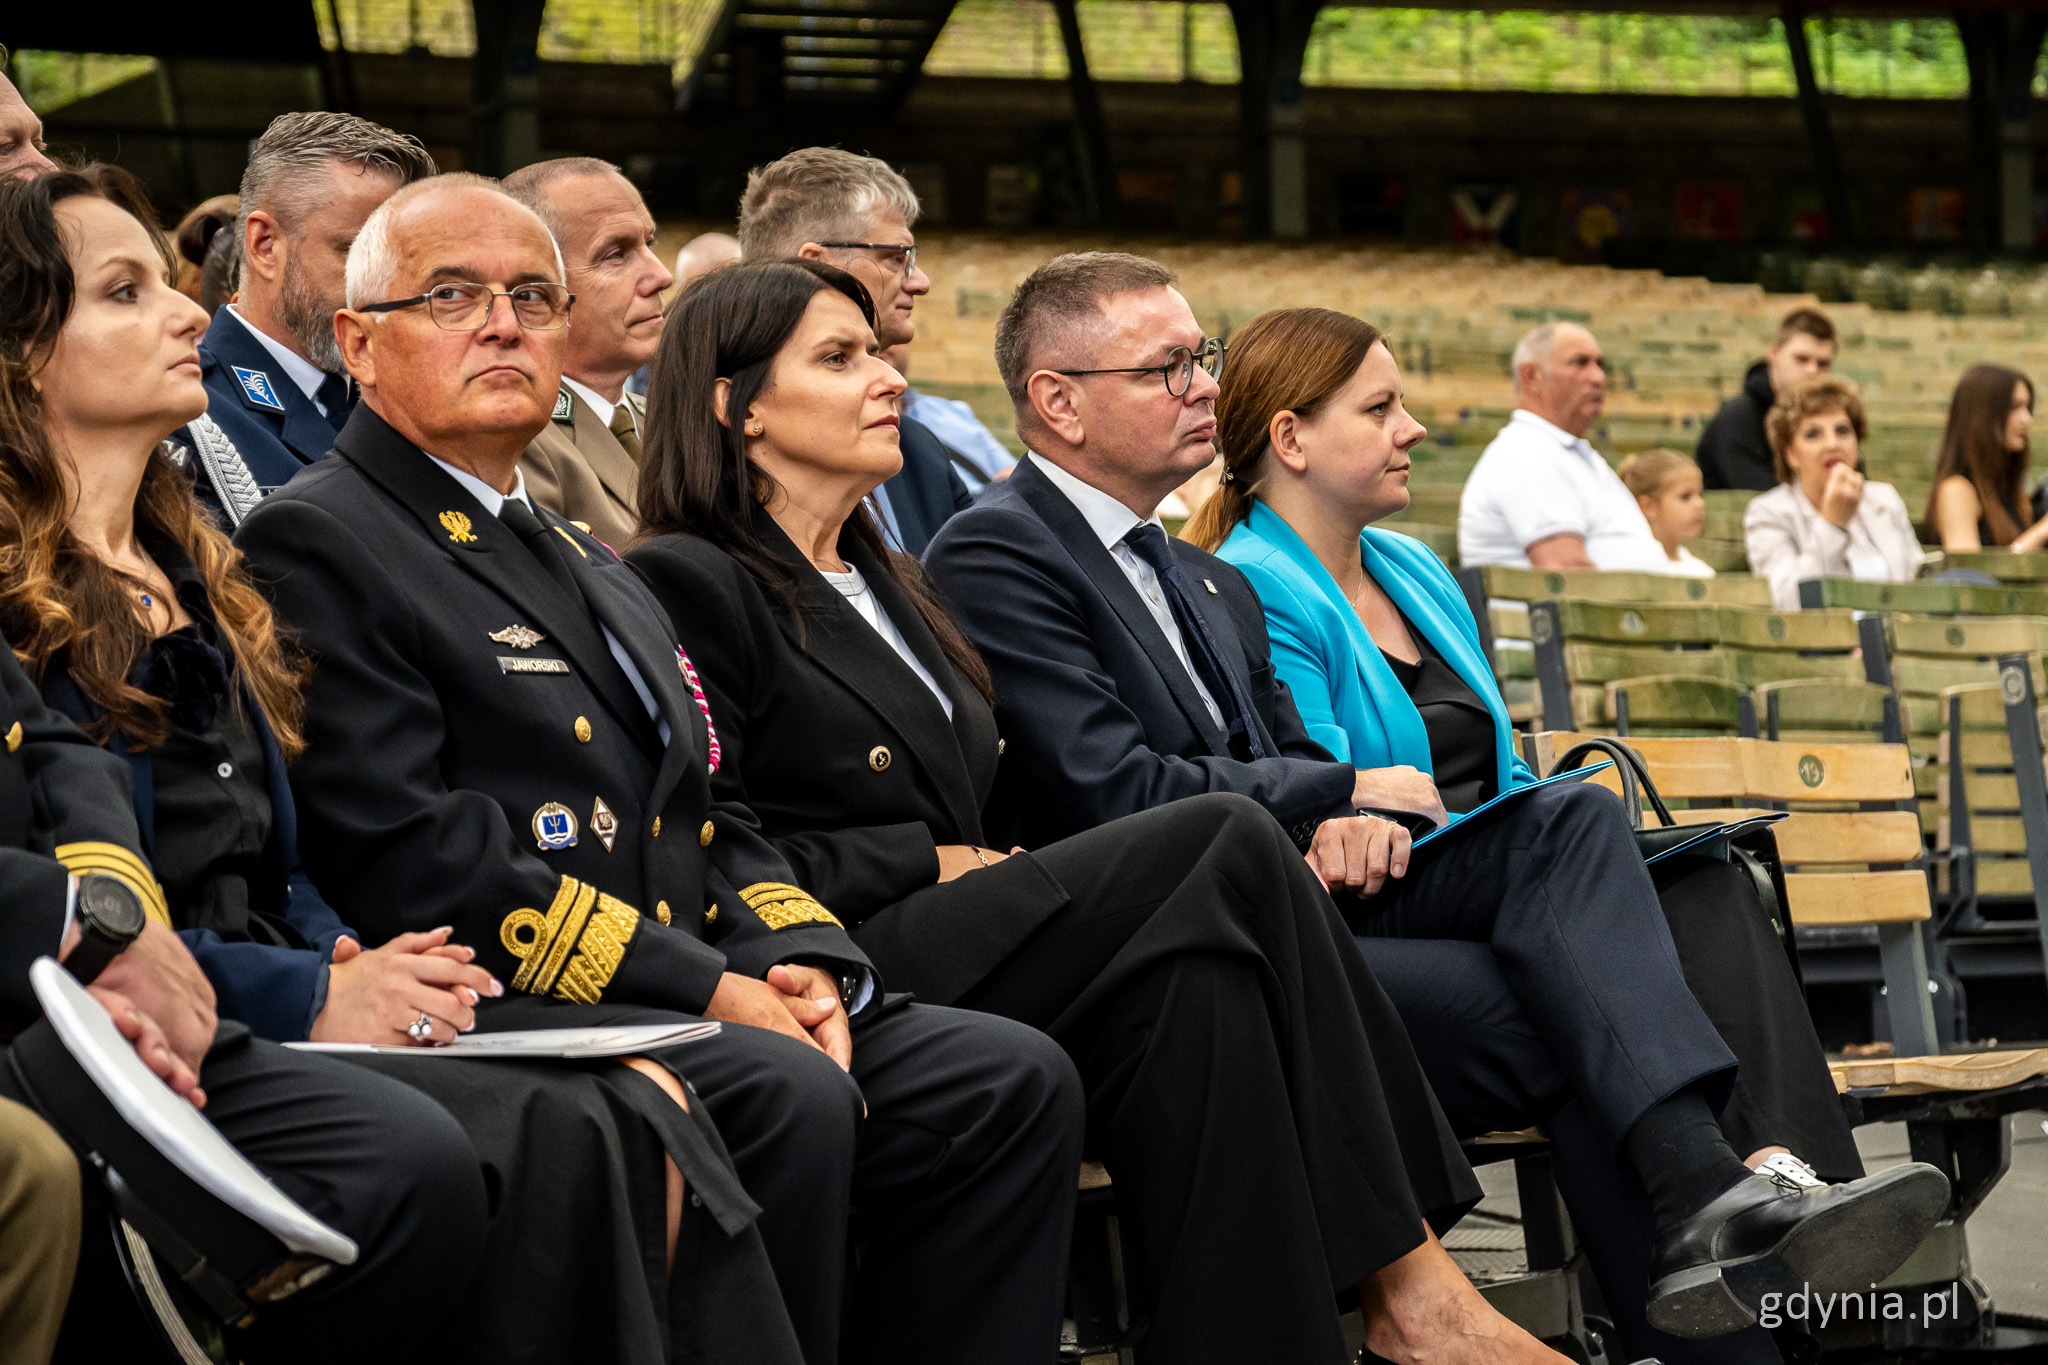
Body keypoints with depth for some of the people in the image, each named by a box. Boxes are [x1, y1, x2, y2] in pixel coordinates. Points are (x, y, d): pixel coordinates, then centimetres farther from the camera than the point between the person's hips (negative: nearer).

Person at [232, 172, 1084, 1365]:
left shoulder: (592, 567, 27)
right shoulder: (316, 544, -2)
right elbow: (409, 853, -14)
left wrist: (799, 958, -1)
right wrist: (708, 988, -16)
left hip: (718, 997, 9)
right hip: (490, 1016, -8)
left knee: (1013, 1079, -8)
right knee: (787, 1094, -32)